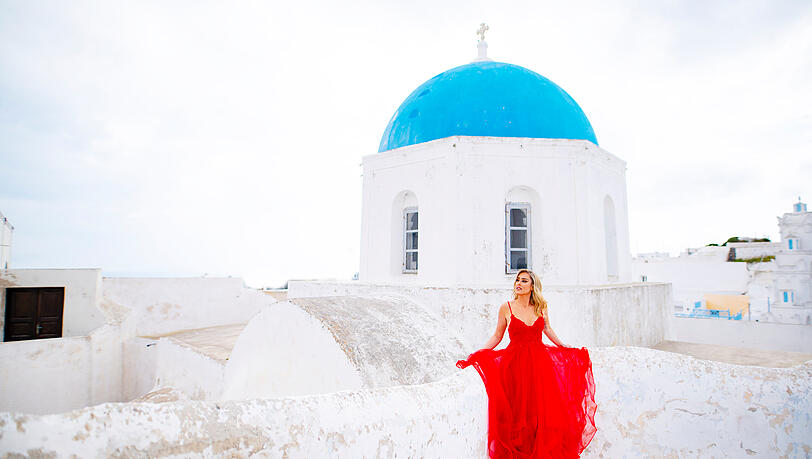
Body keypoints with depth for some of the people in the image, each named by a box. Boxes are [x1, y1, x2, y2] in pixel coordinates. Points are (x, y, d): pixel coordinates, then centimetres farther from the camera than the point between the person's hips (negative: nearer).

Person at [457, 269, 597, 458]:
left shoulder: (541, 307, 5)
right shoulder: (506, 308, -2)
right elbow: (496, 337, 3)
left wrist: (567, 349, 24)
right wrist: (474, 357, -5)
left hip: (540, 362, 2)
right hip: (515, 364, -2)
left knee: (543, 410, 1)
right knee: (517, 412, -1)